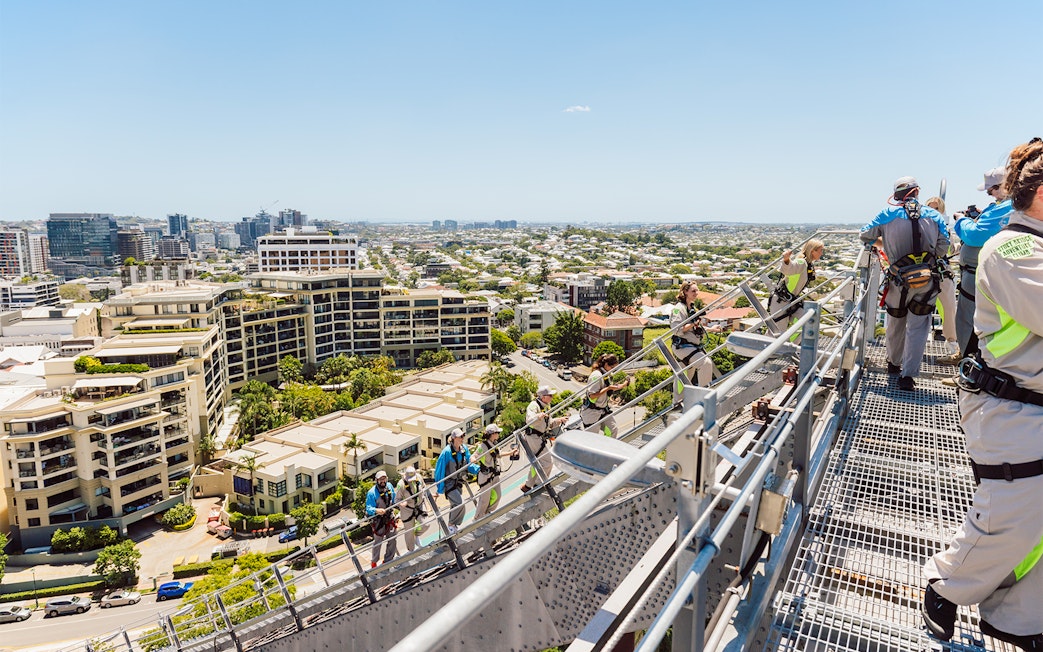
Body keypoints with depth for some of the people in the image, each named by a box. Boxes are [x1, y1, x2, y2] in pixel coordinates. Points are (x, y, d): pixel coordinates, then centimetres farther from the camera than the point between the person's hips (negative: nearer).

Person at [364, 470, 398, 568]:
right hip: (378, 521, -5)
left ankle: (388, 561, 30)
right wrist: (376, 510, -40)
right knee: (378, 542, 11)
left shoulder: (389, 487, -3)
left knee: (392, 541, 11)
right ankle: (374, 562, 35)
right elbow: (368, 508, -24)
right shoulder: (372, 493, -22)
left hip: (390, 519, 5)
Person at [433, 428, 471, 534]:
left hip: (458, 482, 7)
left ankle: (452, 526, 38)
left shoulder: (464, 449, -4)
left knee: (456, 505, 17)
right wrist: (439, 489, -14)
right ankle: (452, 524, 4)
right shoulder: (447, 452, -23)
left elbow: (468, 464, 7)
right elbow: (440, 470, -17)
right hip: (449, 483, -7)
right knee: (460, 503, -19)